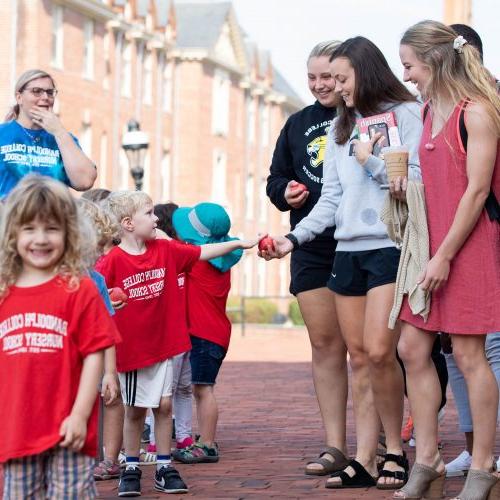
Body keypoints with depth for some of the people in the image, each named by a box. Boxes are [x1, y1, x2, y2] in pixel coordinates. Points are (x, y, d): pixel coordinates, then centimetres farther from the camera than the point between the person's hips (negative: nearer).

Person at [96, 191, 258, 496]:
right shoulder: (112, 261, -14)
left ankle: (165, 468, 14)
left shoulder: (166, 250, 0)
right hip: (130, 347, -3)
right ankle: (132, 468, 20)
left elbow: (202, 253, 5)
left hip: (164, 343, 3)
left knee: (164, 404, 4)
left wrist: (239, 243, 3)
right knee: (135, 410, 7)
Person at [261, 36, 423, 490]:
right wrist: (294, 238, 9)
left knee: (379, 351, -15)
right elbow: (331, 198, 18)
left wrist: (370, 160, -6)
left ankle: (395, 449, 0)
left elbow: (417, 179, -8)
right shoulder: (341, 127, 21)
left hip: (391, 246, -6)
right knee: (359, 358, 3)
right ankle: (365, 460, 4)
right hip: (348, 249, 7)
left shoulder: (406, 113, 1)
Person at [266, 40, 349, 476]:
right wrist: (286, 193, 1)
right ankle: (335, 447, 6)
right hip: (313, 248, 5)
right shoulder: (298, 124, 14)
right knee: (325, 343, 3)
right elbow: (276, 179, 22)